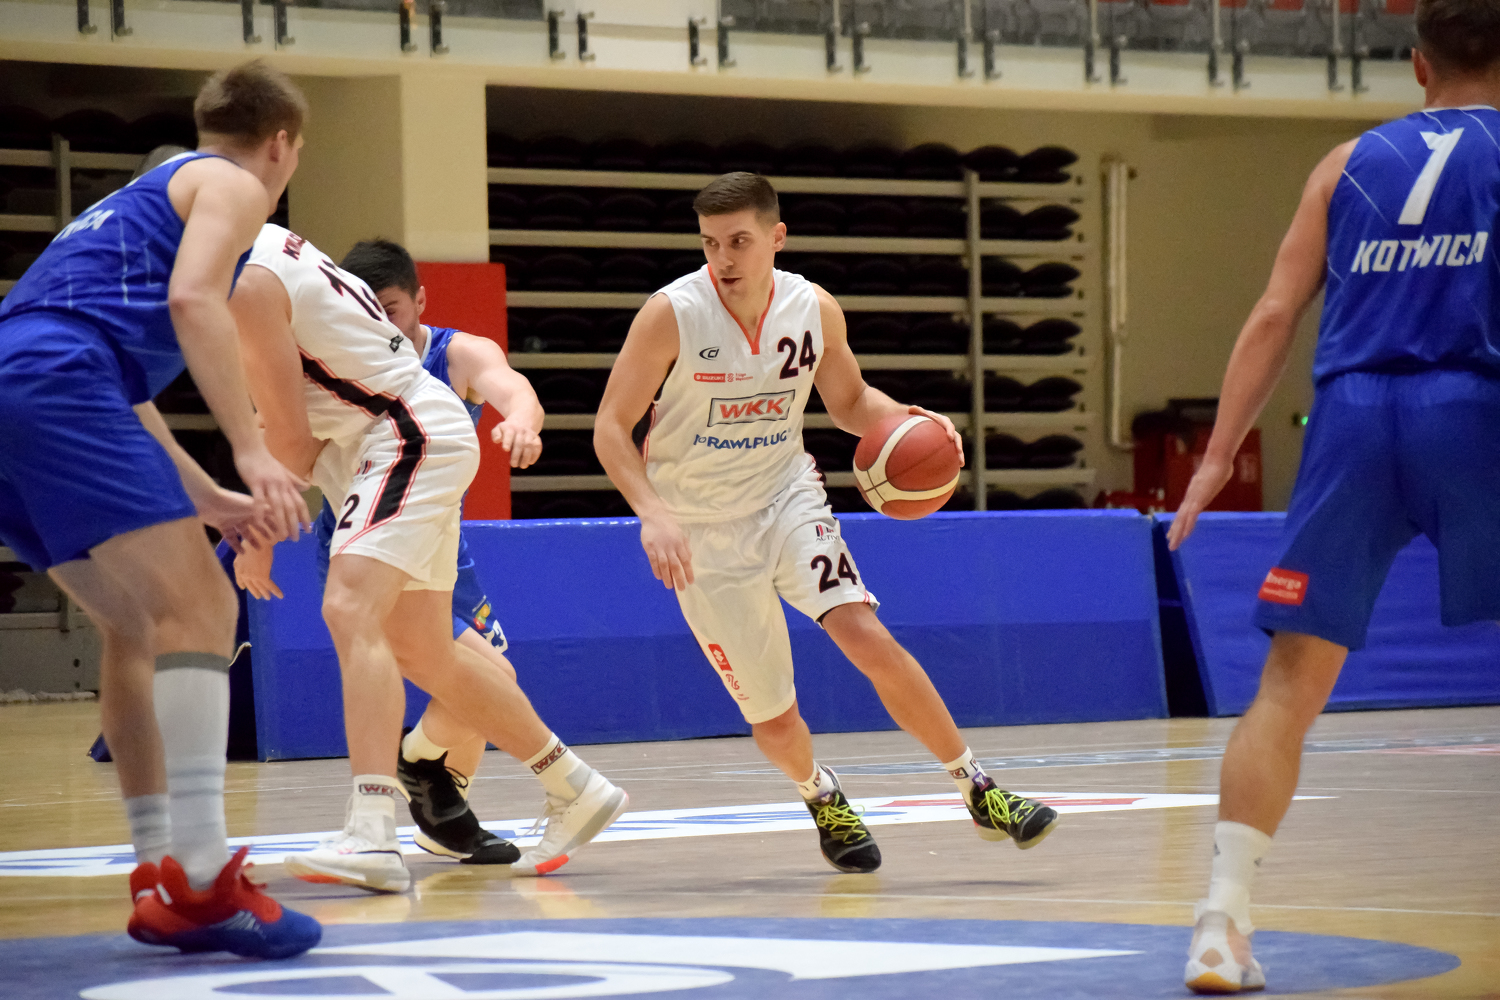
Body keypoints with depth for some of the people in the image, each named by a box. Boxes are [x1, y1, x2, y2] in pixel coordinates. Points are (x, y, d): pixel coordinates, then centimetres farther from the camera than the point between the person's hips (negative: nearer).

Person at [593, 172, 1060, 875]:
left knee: (868, 638, -22)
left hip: (785, 496, 2)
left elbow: (849, 401, 11)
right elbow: (611, 427, -13)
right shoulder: (671, 315, -17)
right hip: (703, 529, -2)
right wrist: (652, 513, -28)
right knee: (773, 719, 2)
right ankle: (821, 796, 37)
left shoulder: (814, 309, -6)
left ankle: (979, 792, -11)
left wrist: (907, 421, -10)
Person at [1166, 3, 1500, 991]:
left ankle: (1224, 921, -8)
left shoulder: (1352, 161, 17)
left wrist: (1219, 456, 9)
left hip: (1353, 415, 2)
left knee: (1290, 686, 1)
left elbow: (1276, 315, 10)